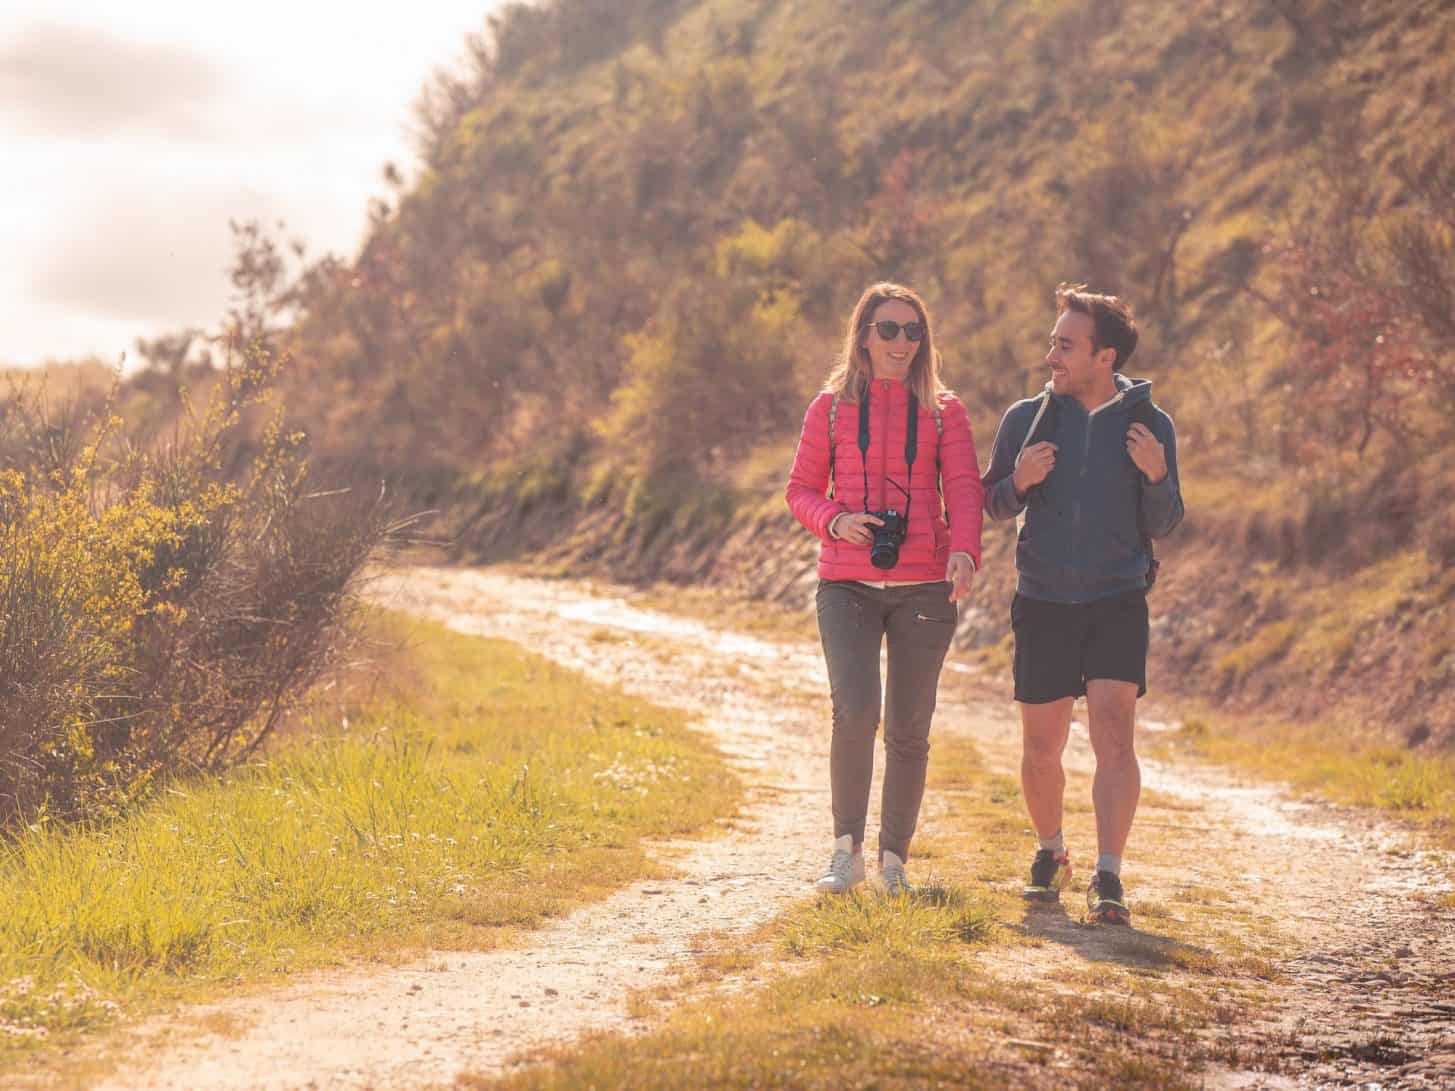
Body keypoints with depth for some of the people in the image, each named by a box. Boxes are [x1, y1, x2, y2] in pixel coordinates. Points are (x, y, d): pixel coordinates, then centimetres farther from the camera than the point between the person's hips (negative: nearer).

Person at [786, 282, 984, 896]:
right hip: (848, 585, -1)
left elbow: (964, 490, -2)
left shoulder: (944, 411, 7)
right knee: (855, 711, -18)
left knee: (909, 728, 3)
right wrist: (834, 520, -11)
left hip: (924, 589, 1)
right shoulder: (831, 408, 7)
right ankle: (846, 849, -1)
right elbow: (801, 489, 11)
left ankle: (894, 859, 17)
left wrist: (964, 552, -22)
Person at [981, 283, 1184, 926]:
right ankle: (1050, 854, 32)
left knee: (1114, 738, -15)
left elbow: (1163, 525, 4)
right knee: (1041, 748, 8)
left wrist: (1156, 476, -16)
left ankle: (1108, 878, -15)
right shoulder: (1027, 418, 3)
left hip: (1117, 603, -2)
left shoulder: (1148, 424, 1)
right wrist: (1019, 481, -10)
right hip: (1043, 605, 2)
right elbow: (994, 505, 12)